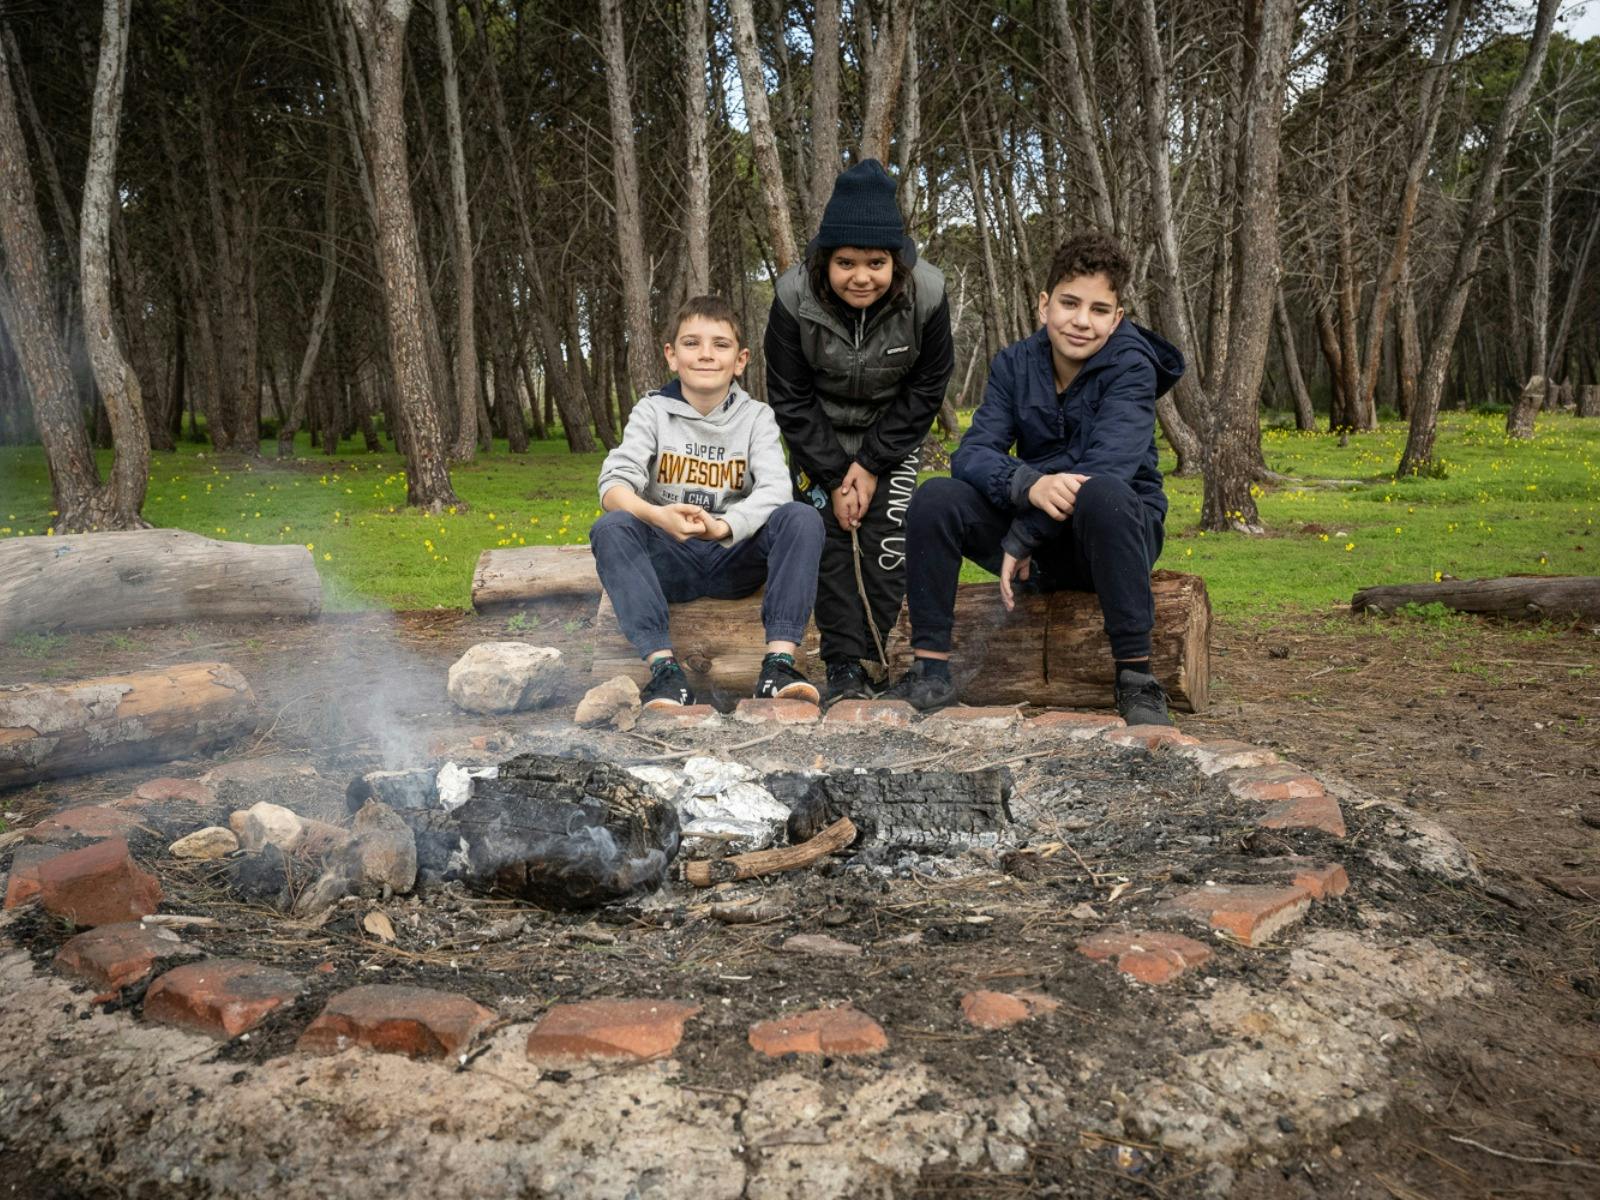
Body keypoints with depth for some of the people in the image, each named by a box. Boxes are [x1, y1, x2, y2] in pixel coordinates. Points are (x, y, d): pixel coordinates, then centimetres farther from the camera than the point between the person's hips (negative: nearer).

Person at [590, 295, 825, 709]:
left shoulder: (755, 416, 2)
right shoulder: (652, 411, 1)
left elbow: (776, 488, -16)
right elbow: (613, 483, -14)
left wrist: (722, 527, -36)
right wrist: (655, 515, -38)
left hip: (737, 558, 0)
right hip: (670, 560, 0)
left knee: (802, 518, -25)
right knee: (609, 529, -28)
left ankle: (780, 661, -34)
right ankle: (663, 665, -37)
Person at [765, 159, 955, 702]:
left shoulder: (925, 295, -25)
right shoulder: (795, 297, -26)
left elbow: (926, 388, -12)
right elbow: (790, 397, -15)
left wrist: (873, 464, -16)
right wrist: (833, 475, -17)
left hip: (893, 433, 0)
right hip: (818, 433, 0)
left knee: (887, 538, -9)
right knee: (830, 537, -7)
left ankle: (872, 651, 3)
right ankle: (843, 665, -1)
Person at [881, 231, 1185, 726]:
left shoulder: (1130, 367, -13)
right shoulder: (1015, 364, -1)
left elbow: (1106, 466, -28)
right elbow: (972, 455, -14)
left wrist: (1021, 538, -28)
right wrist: (1030, 486, -36)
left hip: (1118, 527, -3)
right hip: (1037, 538, 4)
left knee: (1100, 491, -37)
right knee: (934, 497, -18)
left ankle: (1136, 675, -28)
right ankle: (930, 670, -13)